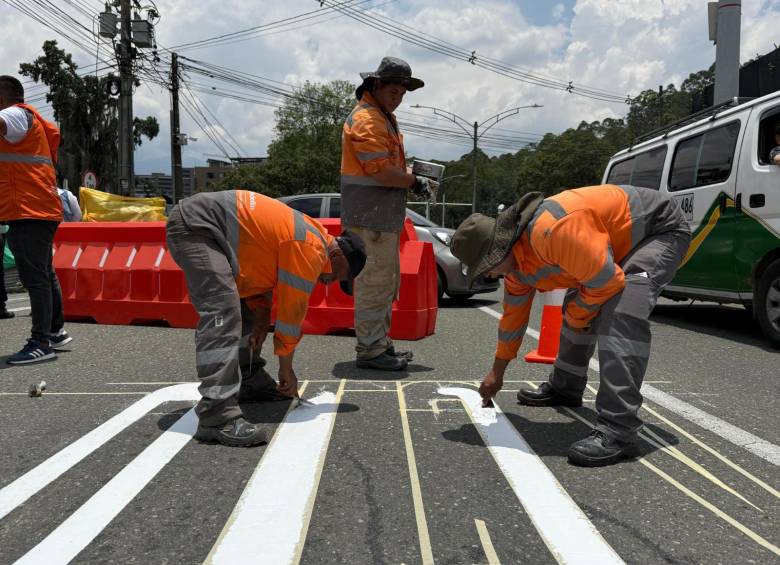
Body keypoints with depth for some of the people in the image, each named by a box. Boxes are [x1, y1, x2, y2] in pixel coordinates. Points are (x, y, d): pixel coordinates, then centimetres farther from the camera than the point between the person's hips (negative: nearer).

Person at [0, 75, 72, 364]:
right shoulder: (29, 117, 22)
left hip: (30, 211, -10)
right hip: (39, 210, 10)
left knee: (35, 278, -10)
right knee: (44, 275, 16)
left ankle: (41, 343, -8)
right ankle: (56, 332, 25)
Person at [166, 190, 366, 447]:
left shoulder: (304, 238, 15)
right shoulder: (310, 250, -15)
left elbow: (262, 276, 20)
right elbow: (291, 310, -11)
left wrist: (261, 321, 6)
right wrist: (286, 368, 0)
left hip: (198, 223, 11)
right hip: (193, 224, -11)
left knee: (241, 306, 19)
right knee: (222, 311, -23)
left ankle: (249, 382, 26)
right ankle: (217, 417, -29)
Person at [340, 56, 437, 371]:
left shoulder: (384, 118, 23)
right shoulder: (366, 118, -12)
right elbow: (380, 170, -22)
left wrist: (415, 180, 5)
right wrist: (415, 183, -10)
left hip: (384, 215, 11)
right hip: (371, 215, -11)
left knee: (386, 283, 16)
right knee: (375, 282, -7)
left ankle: (380, 343, 26)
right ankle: (370, 351, 0)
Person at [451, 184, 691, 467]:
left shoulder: (552, 231, -37)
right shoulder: (516, 258, -4)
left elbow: (607, 282, -31)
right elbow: (514, 314, 9)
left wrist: (576, 316, -11)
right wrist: (497, 372, 17)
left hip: (662, 228, -9)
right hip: (622, 240, 9)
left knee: (622, 314, -27)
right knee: (576, 311, 13)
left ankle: (618, 429, -27)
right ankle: (564, 387, 31)